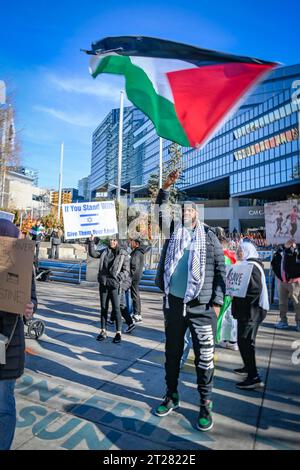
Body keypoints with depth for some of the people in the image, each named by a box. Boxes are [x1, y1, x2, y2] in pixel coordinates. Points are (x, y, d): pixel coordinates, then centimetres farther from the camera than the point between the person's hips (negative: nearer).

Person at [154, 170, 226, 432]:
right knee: (172, 352, 16)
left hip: (202, 306, -2)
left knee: (204, 356, 6)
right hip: (173, 303, 3)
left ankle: (206, 404, 27)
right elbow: (161, 212, 1)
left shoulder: (209, 236, 3)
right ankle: (172, 396, 36)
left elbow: (221, 269, 1)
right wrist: (166, 188, -12)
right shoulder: (173, 232, 10)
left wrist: (217, 302, -4)